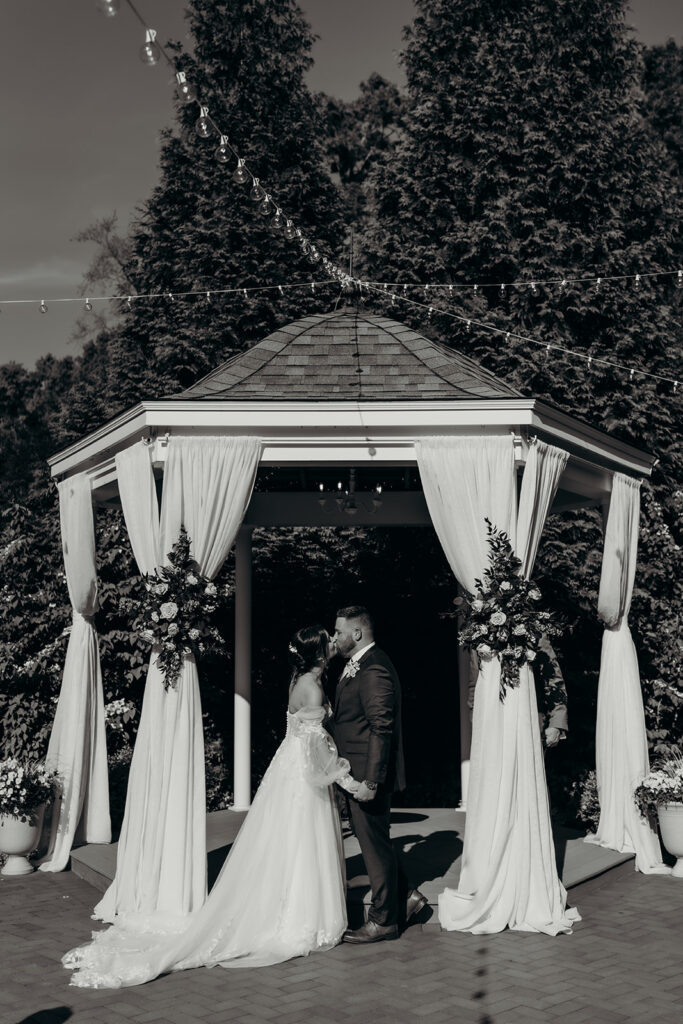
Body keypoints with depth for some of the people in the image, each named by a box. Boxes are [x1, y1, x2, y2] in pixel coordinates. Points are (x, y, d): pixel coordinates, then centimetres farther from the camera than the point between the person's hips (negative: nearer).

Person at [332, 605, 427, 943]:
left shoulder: (374, 671, -20)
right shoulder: (357, 666, 13)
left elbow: (381, 729, -24)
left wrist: (371, 782, -26)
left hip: (368, 775, -10)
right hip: (358, 773, 10)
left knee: (375, 844, 2)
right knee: (372, 840, 18)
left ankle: (383, 921, 14)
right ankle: (406, 896, 30)